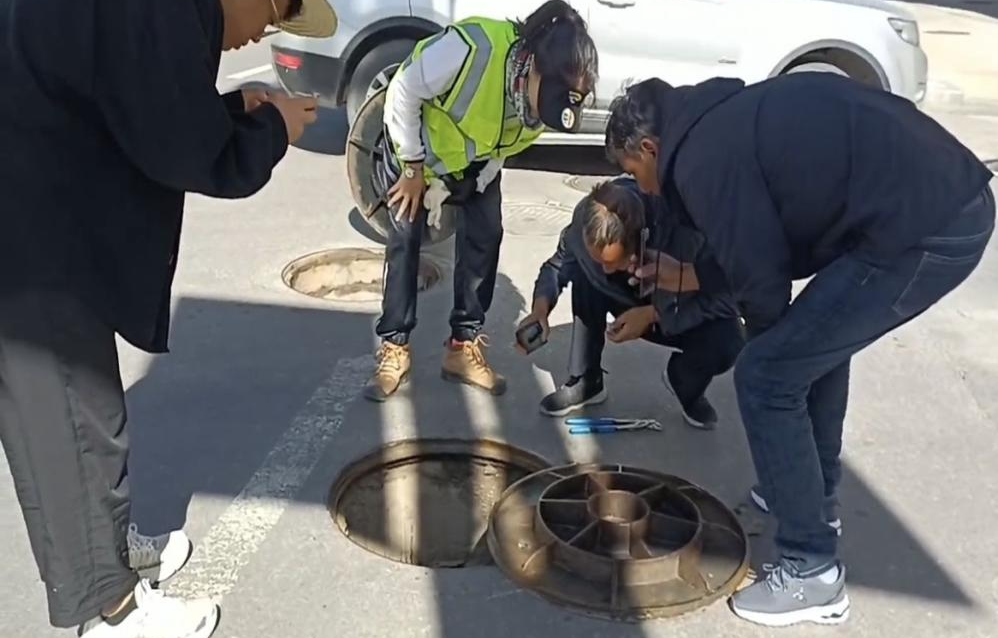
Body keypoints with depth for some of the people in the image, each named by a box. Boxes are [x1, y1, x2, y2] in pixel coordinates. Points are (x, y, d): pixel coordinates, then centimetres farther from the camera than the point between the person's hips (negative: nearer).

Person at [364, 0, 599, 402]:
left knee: (485, 236, -5)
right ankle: (394, 349, 5)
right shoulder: (470, 49, -42)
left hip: (478, 157, 5)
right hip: (419, 143, -4)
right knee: (406, 237, -6)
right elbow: (404, 94, -27)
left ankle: (464, 345, 7)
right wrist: (415, 169, -19)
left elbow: (503, 147, -5)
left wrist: (456, 187, -9)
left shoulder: (546, 94, -23)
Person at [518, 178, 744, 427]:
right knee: (584, 272, -25)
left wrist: (653, 314, -35)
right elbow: (558, 262, -11)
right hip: (633, 301, 3)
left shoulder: (686, 232, -39)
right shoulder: (588, 216, -28)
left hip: (686, 315, -3)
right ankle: (584, 381, -6)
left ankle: (685, 384, 4)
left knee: (726, 342, -33)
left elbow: (727, 297, -29)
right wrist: (541, 304, -30)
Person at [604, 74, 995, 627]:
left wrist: (767, 348, 14)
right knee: (814, 339, 28)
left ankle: (812, 574, 8)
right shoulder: (727, 119, 20)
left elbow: (763, 285, -7)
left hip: (922, 230, -10)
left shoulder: (702, 158, -9)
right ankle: (814, 498, 42)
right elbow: (769, 253, 25)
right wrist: (686, 276, 29)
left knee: (765, 377, -2)